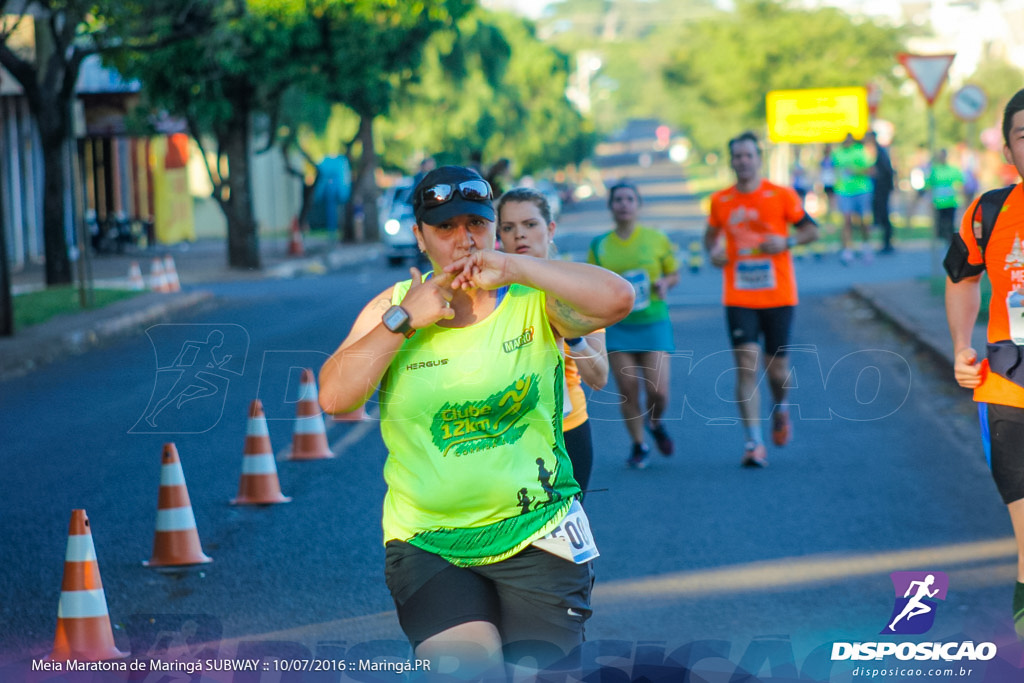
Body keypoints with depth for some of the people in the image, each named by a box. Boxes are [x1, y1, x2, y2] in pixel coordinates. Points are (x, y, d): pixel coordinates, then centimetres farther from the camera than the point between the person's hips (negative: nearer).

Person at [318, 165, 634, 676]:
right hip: (427, 544, 0)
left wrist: (512, 267, -21)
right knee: (470, 669, -23)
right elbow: (334, 398, -5)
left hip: (536, 538, 0)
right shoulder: (392, 308, 6)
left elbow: (618, 299, -19)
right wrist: (405, 320, -10)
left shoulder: (534, 301, 0)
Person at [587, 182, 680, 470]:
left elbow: (674, 274, 12)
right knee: (628, 390, -2)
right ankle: (638, 446, 14)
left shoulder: (657, 239, 2)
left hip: (653, 323, -1)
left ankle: (655, 423, 25)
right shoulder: (599, 245, 5)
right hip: (617, 325, 1)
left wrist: (664, 282, -10)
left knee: (658, 390, -8)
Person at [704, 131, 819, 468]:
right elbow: (711, 234, 21)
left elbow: (811, 230, 4)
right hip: (738, 298, 1)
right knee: (746, 366, -11)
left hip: (778, 296, -1)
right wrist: (713, 252, -2)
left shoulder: (781, 196, -2)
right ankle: (754, 443, -12)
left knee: (776, 368, 4)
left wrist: (786, 241, -15)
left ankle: (780, 408, 40)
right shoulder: (720, 201, 4)